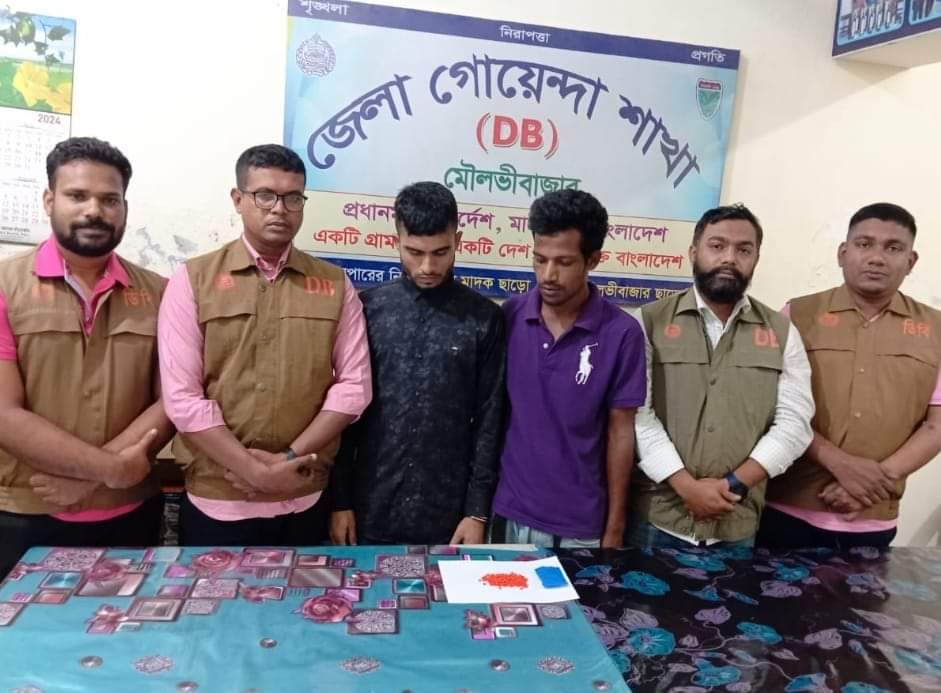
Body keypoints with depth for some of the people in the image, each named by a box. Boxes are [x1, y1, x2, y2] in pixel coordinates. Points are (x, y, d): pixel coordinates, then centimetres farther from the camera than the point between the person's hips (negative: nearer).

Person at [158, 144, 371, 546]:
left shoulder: (334, 285, 4)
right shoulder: (193, 280, -1)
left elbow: (353, 385, 0)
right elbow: (182, 396, -7)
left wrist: (290, 459, -10)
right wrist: (256, 471, -13)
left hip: (305, 502, 2)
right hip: (215, 504, -1)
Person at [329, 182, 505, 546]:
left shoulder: (484, 319, -3)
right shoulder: (368, 308, -1)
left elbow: (490, 419, -1)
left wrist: (478, 510, -4)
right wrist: (340, 499, -1)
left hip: (447, 514, 0)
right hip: (371, 510, 1)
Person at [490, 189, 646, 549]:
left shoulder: (622, 333, -11)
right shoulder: (509, 316, -4)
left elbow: (620, 432, -4)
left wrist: (614, 528, -1)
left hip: (579, 526, -2)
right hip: (507, 512, 2)